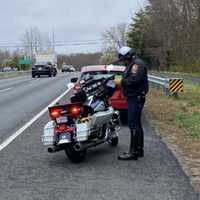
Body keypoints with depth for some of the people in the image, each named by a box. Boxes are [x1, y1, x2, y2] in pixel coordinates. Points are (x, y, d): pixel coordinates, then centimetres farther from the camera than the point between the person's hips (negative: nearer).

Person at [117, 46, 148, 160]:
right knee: (137, 124, 14)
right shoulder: (132, 64, 21)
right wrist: (121, 81, 3)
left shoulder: (137, 64, -13)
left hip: (136, 98, -11)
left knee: (133, 125, -11)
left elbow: (134, 79, -26)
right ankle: (139, 149, 22)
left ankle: (134, 152, -8)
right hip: (134, 98, 11)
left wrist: (122, 81, -13)